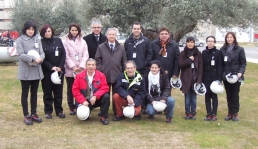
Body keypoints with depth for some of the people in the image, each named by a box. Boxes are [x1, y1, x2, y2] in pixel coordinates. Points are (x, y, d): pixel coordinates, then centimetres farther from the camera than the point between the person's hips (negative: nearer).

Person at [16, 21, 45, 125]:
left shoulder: (37, 40, 9)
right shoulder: (20, 40, -3)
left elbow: (42, 52, 5)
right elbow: (21, 55, -13)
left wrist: (40, 58, -18)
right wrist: (33, 58, -24)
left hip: (36, 71, 4)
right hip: (25, 71, -4)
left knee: (34, 93, 12)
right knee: (25, 94, 4)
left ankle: (34, 114, 21)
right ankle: (26, 116, 10)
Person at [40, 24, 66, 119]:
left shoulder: (58, 41, 8)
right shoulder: (40, 43, -2)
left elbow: (63, 54, 4)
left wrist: (60, 67, -7)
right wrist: (51, 67, -16)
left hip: (59, 70, 3)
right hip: (46, 71, -3)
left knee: (58, 92, 6)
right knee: (47, 92, 4)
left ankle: (59, 111, 13)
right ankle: (48, 111, 11)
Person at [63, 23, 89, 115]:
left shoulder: (83, 42, 9)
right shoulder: (66, 42, 4)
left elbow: (85, 55, 3)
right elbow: (66, 56, -2)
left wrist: (81, 66, -9)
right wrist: (73, 67, -11)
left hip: (81, 70, 1)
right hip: (70, 70, -1)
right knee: (70, 89, 5)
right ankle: (71, 107, 11)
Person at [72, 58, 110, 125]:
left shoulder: (101, 75, -5)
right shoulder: (79, 76, -4)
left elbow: (105, 88, -12)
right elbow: (75, 90, -5)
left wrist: (95, 96, -26)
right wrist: (83, 101, -16)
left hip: (97, 99, 1)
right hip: (85, 101, -1)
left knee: (106, 96, -29)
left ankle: (104, 118, -14)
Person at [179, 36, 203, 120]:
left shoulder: (198, 53, 4)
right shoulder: (183, 53, 5)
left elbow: (200, 67, 1)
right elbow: (180, 64, -4)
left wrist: (199, 80, -5)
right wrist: (189, 60, -13)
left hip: (195, 78, 0)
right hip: (186, 78, 0)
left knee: (193, 96, 5)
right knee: (187, 96, 2)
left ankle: (193, 113, 14)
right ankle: (187, 112, 12)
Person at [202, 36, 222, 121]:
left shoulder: (218, 52, -3)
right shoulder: (204, 53, 8)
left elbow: (220, 66, -5)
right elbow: (202, 65, 8)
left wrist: (219, 78, -11)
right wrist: (201, 78, 4)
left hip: (214, 77, -3)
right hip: (206, 78, 3)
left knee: (214, 95, 2)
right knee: (207, 96, 6)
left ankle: (214, 114, 8)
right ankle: (208, 114, 12)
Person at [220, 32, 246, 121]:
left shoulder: (240, 49, -1)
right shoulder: (222, 50, 5)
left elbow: (243, 62, -2)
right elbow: (221, 63, 5)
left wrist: (240, 72, -16)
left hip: (236, 76, -2)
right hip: (226, 76, 3)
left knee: (235, 95, 3)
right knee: (229, 95, 9)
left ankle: (235, 113, 11)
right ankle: (230, 113, 17)